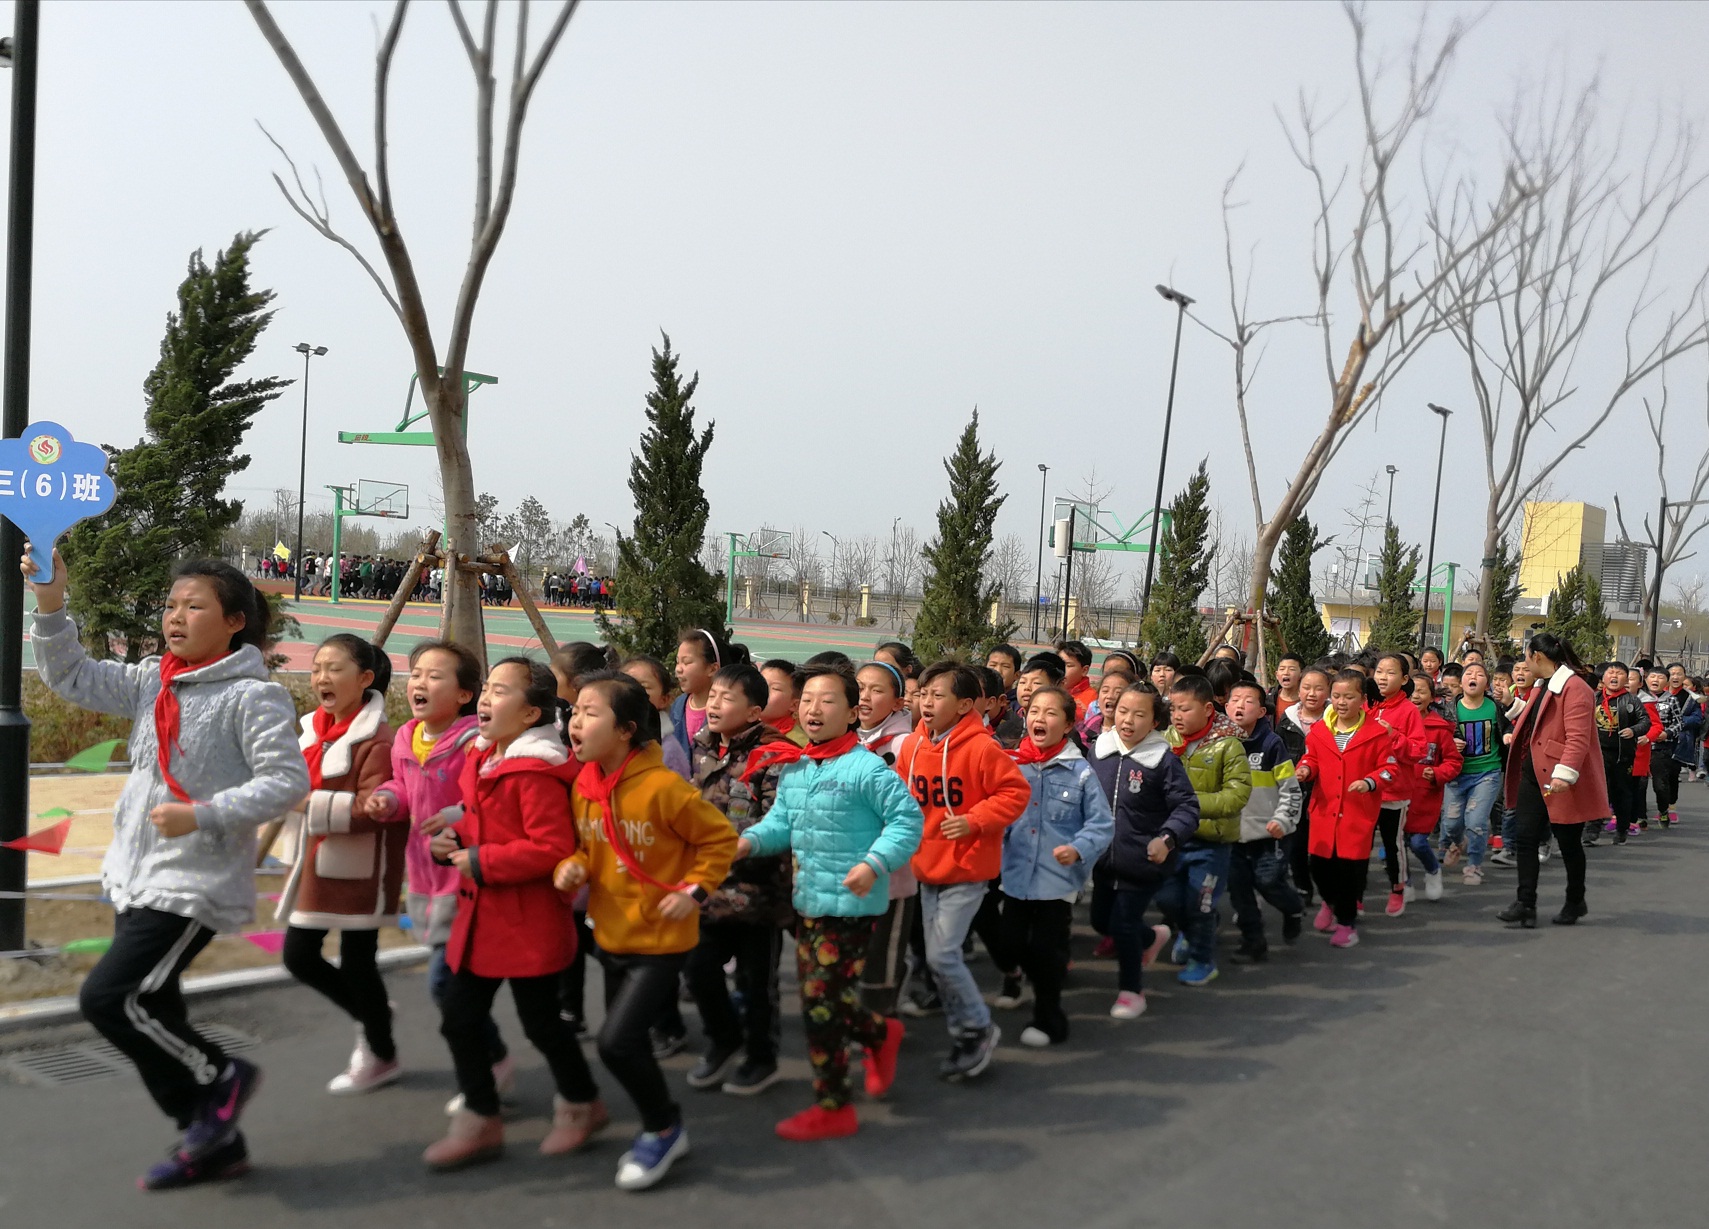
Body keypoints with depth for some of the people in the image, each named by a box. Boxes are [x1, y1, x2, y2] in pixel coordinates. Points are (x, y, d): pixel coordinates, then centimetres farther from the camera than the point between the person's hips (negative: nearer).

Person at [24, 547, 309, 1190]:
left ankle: (219, 1077, 10)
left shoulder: (253, 695, -14)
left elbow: (288, 780, -18)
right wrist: (50, 605, -2)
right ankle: (214, 1140, 28)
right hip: (135, 879, 8)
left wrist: (201, 815, -25)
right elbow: (71, 677, 11)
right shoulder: (152, 682, 8)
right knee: (151, 1015, 13)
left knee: (109, 997, -13)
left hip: (195, 885, -8)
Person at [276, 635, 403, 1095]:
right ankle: (371, 1014, 35)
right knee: (299, 958, 12)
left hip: (360, 868, -8)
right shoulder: (313, 730, 9)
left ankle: (382, 1055, 26)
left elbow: (373, 809, -25)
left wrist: (313, 804, -27)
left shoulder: (376, 739, -19)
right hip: (316, 863, 9)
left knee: (356, 962, 3)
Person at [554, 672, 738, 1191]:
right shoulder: (583, 785, -2)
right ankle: (660, 1127, 39)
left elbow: (720, 838, -11)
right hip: (611, 934, 7)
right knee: (627, 1040, 17)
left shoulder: (662, 787, -22)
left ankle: (664, 1128, 12)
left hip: (660, 938, -7)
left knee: (617, 1040, -14)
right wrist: (573, 867, -8)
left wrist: (695, 890, -19)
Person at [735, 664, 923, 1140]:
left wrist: (875, 863, -27)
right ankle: (881, 1034, 47)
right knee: (823, 997, 18)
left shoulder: (866, 769, -17)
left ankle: (832, 1108, 16)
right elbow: (782, 821, 12)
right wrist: (750, 840, -7)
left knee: (822, 1003, -2)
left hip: (850, 907, -8)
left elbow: (907, 819, -16)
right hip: (809, 901, 8)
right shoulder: (792, 767, 7)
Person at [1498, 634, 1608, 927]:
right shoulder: (1542, 686, 14)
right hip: (1533, 774, 9)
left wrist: (1564, 774, -33)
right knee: (1526, 838, 0)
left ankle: (1575, 903, 25)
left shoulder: (1575, 689, -17)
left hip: (1560, 783, -9)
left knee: (1568, 843, 7)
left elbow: (1578, 738, -26)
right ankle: (1526, 904, 0)